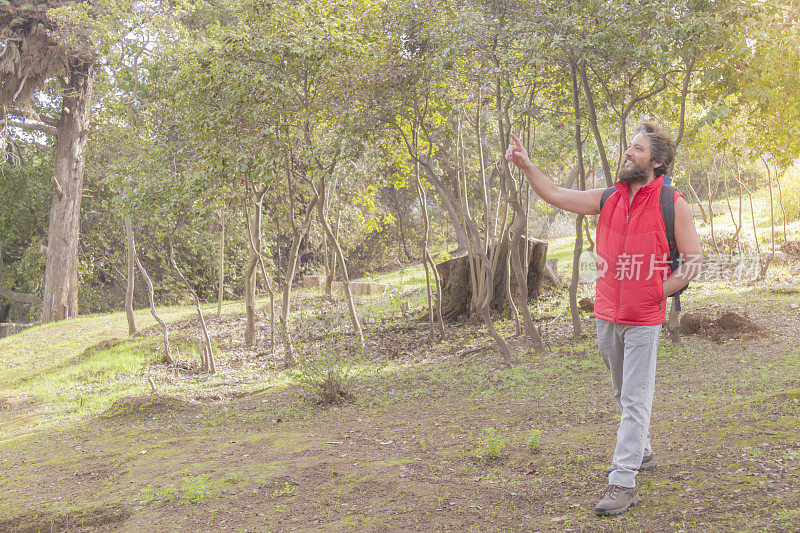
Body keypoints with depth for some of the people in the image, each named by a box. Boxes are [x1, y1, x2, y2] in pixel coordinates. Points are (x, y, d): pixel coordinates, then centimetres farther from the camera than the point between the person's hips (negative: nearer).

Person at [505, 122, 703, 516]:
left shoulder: (672, 204, -8)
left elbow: (694, 259, -5)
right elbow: (555, 195, 8)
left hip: (643, 319, -5)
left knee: (635, 401, -5)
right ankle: (641, 454, 38)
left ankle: (623, 484, -4)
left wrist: (656, 293, -9)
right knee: (623, 395, 19)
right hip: (606, 316, 6)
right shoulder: (609, 199, 5)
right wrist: (526, 165, -3)